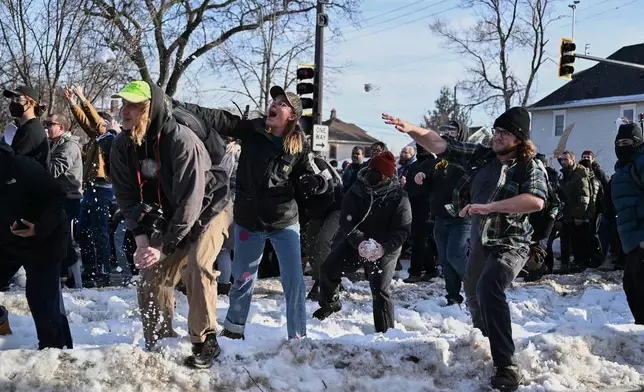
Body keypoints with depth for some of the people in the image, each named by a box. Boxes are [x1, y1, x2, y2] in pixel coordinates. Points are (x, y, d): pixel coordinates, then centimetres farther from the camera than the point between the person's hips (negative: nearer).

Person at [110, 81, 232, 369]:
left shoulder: (182, 141, -32)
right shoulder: (122, 146, -12)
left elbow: (190, 201, -32)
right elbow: (127, 197, -7)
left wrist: (163, 248, -30)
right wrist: (141, 241, -18)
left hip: (207, 209, -6)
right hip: (167, 217, 6)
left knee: (196, 265, -27)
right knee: (153, 277, 1)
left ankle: (206, 342, -11)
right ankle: (158, 344, 23)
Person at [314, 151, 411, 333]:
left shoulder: (399, 197, -15)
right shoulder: (357, 190, -9)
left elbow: (403, 229, -17)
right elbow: (346, 220, -14)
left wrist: (384, 248, -33)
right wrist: (358, 242, -32)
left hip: (384, 249, -3)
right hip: (355, 242, 4)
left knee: (380, 290, -9)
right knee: (328, 268, 1)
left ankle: (386, 331, 7)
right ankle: (330, 303, 29)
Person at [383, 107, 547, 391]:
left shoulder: (530, 166, -11)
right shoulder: (479, 156, 3)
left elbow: (536, 200, -29)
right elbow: (440, 144, -4)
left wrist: (488, 206, -34)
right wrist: (411, 129, -20)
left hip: (510, 244, -7)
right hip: (479, 242, 7)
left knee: (488, 287, -31)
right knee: (474, 296, 21)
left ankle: (506, 367, -29)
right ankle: (486, 349, 48)